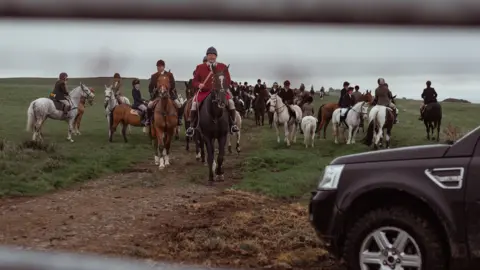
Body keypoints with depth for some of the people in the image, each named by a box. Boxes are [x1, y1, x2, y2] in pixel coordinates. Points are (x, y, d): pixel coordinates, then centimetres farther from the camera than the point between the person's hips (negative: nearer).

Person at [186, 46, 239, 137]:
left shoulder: (222, 67, 10)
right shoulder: (200, 67, 9)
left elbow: (228, 81, 12)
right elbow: (195, 81, 10)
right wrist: (199, 84, -14)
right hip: (204, 91, 0)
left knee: (230, 101, -23)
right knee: (194, 103, -25)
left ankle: (232, 124, -8)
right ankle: (192, 126, -13)